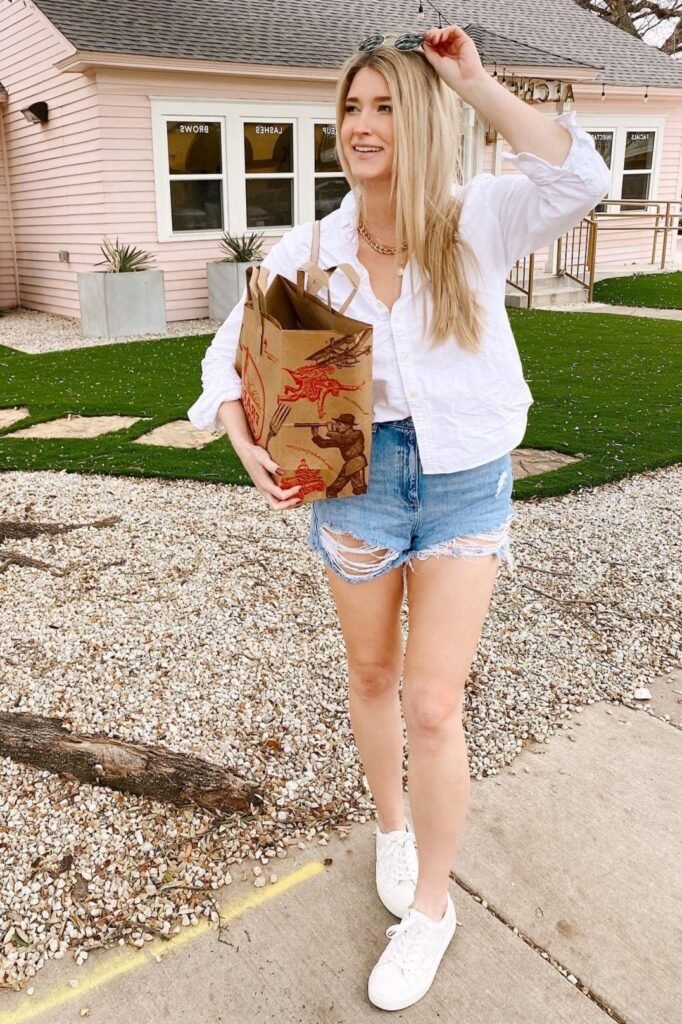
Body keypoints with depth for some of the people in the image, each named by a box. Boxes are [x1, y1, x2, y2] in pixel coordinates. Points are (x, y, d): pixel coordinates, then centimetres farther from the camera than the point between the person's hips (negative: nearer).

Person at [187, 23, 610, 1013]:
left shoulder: (477, 221, -7)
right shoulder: (309, 248, -3)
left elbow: (580, 179, -26)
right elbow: (233, 352, 4)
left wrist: (474, 82, -18)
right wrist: (250, 450, -12)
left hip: (467, 482, -2)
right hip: (357, 476, 3)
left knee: (433, 703, -2)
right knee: (373, 676, 17)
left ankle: (431, 905, 23)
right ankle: (392, 827, 47)